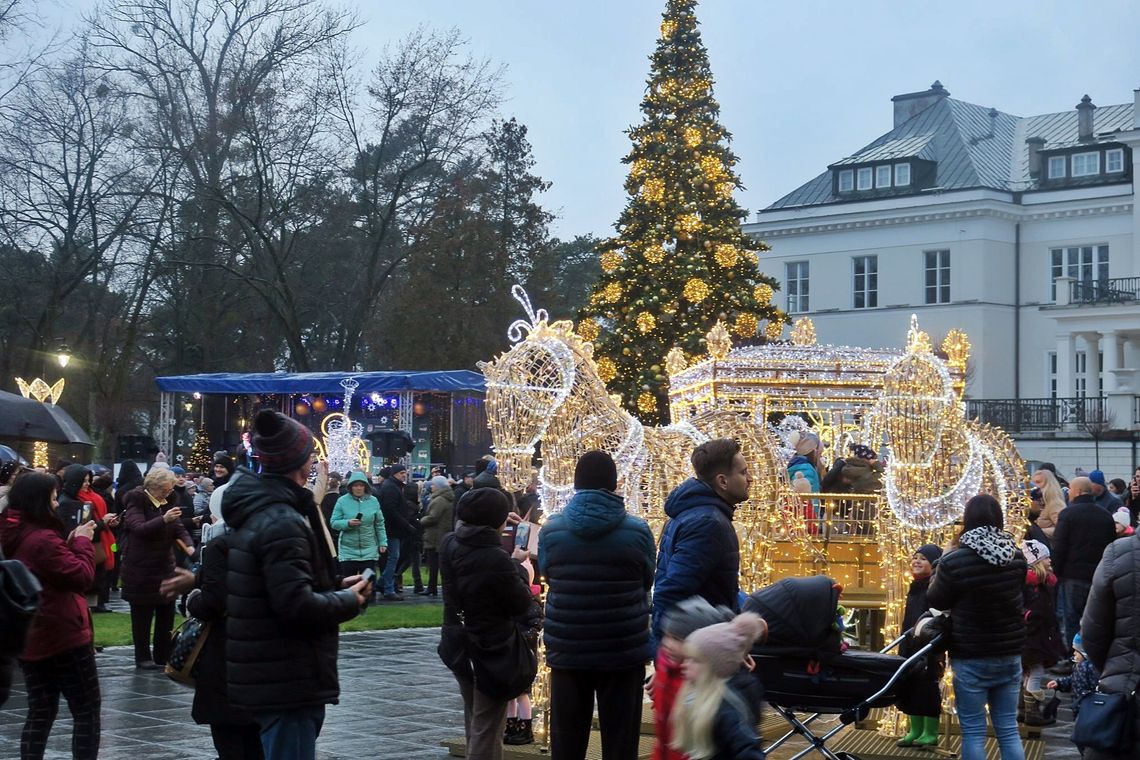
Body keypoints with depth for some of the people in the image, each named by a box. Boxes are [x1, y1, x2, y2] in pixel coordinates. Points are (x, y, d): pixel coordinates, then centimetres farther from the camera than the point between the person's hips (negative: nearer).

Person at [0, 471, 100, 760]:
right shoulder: (43, 539, -22)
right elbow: (82, 576, -19)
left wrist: (70, 543, 5)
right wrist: (82, 541, -6)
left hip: (28, 639, 9)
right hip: (62, 637, -9)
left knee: (40, 713, 12)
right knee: (86, 713, 1)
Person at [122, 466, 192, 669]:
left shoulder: (166, 503, 11)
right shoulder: (137, 502, -9)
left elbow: (179, 528, 5)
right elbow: (139, 528, -25)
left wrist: (188, 545, -16)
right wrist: (164, 519, -39)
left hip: (165, 568, 7)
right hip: (142, 571, -7)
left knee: (166, 615, 8)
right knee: (142, 616, 1)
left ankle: (163, 657, 16)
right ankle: (143, 658, 8)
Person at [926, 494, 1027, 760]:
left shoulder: (954, 561, -18)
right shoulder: (1016, 557, -3)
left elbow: (936, 601, -2)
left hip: (971, 658, -4)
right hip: (1009, 655, 4)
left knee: (973, 731, 3)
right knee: (1008, 729, 10)